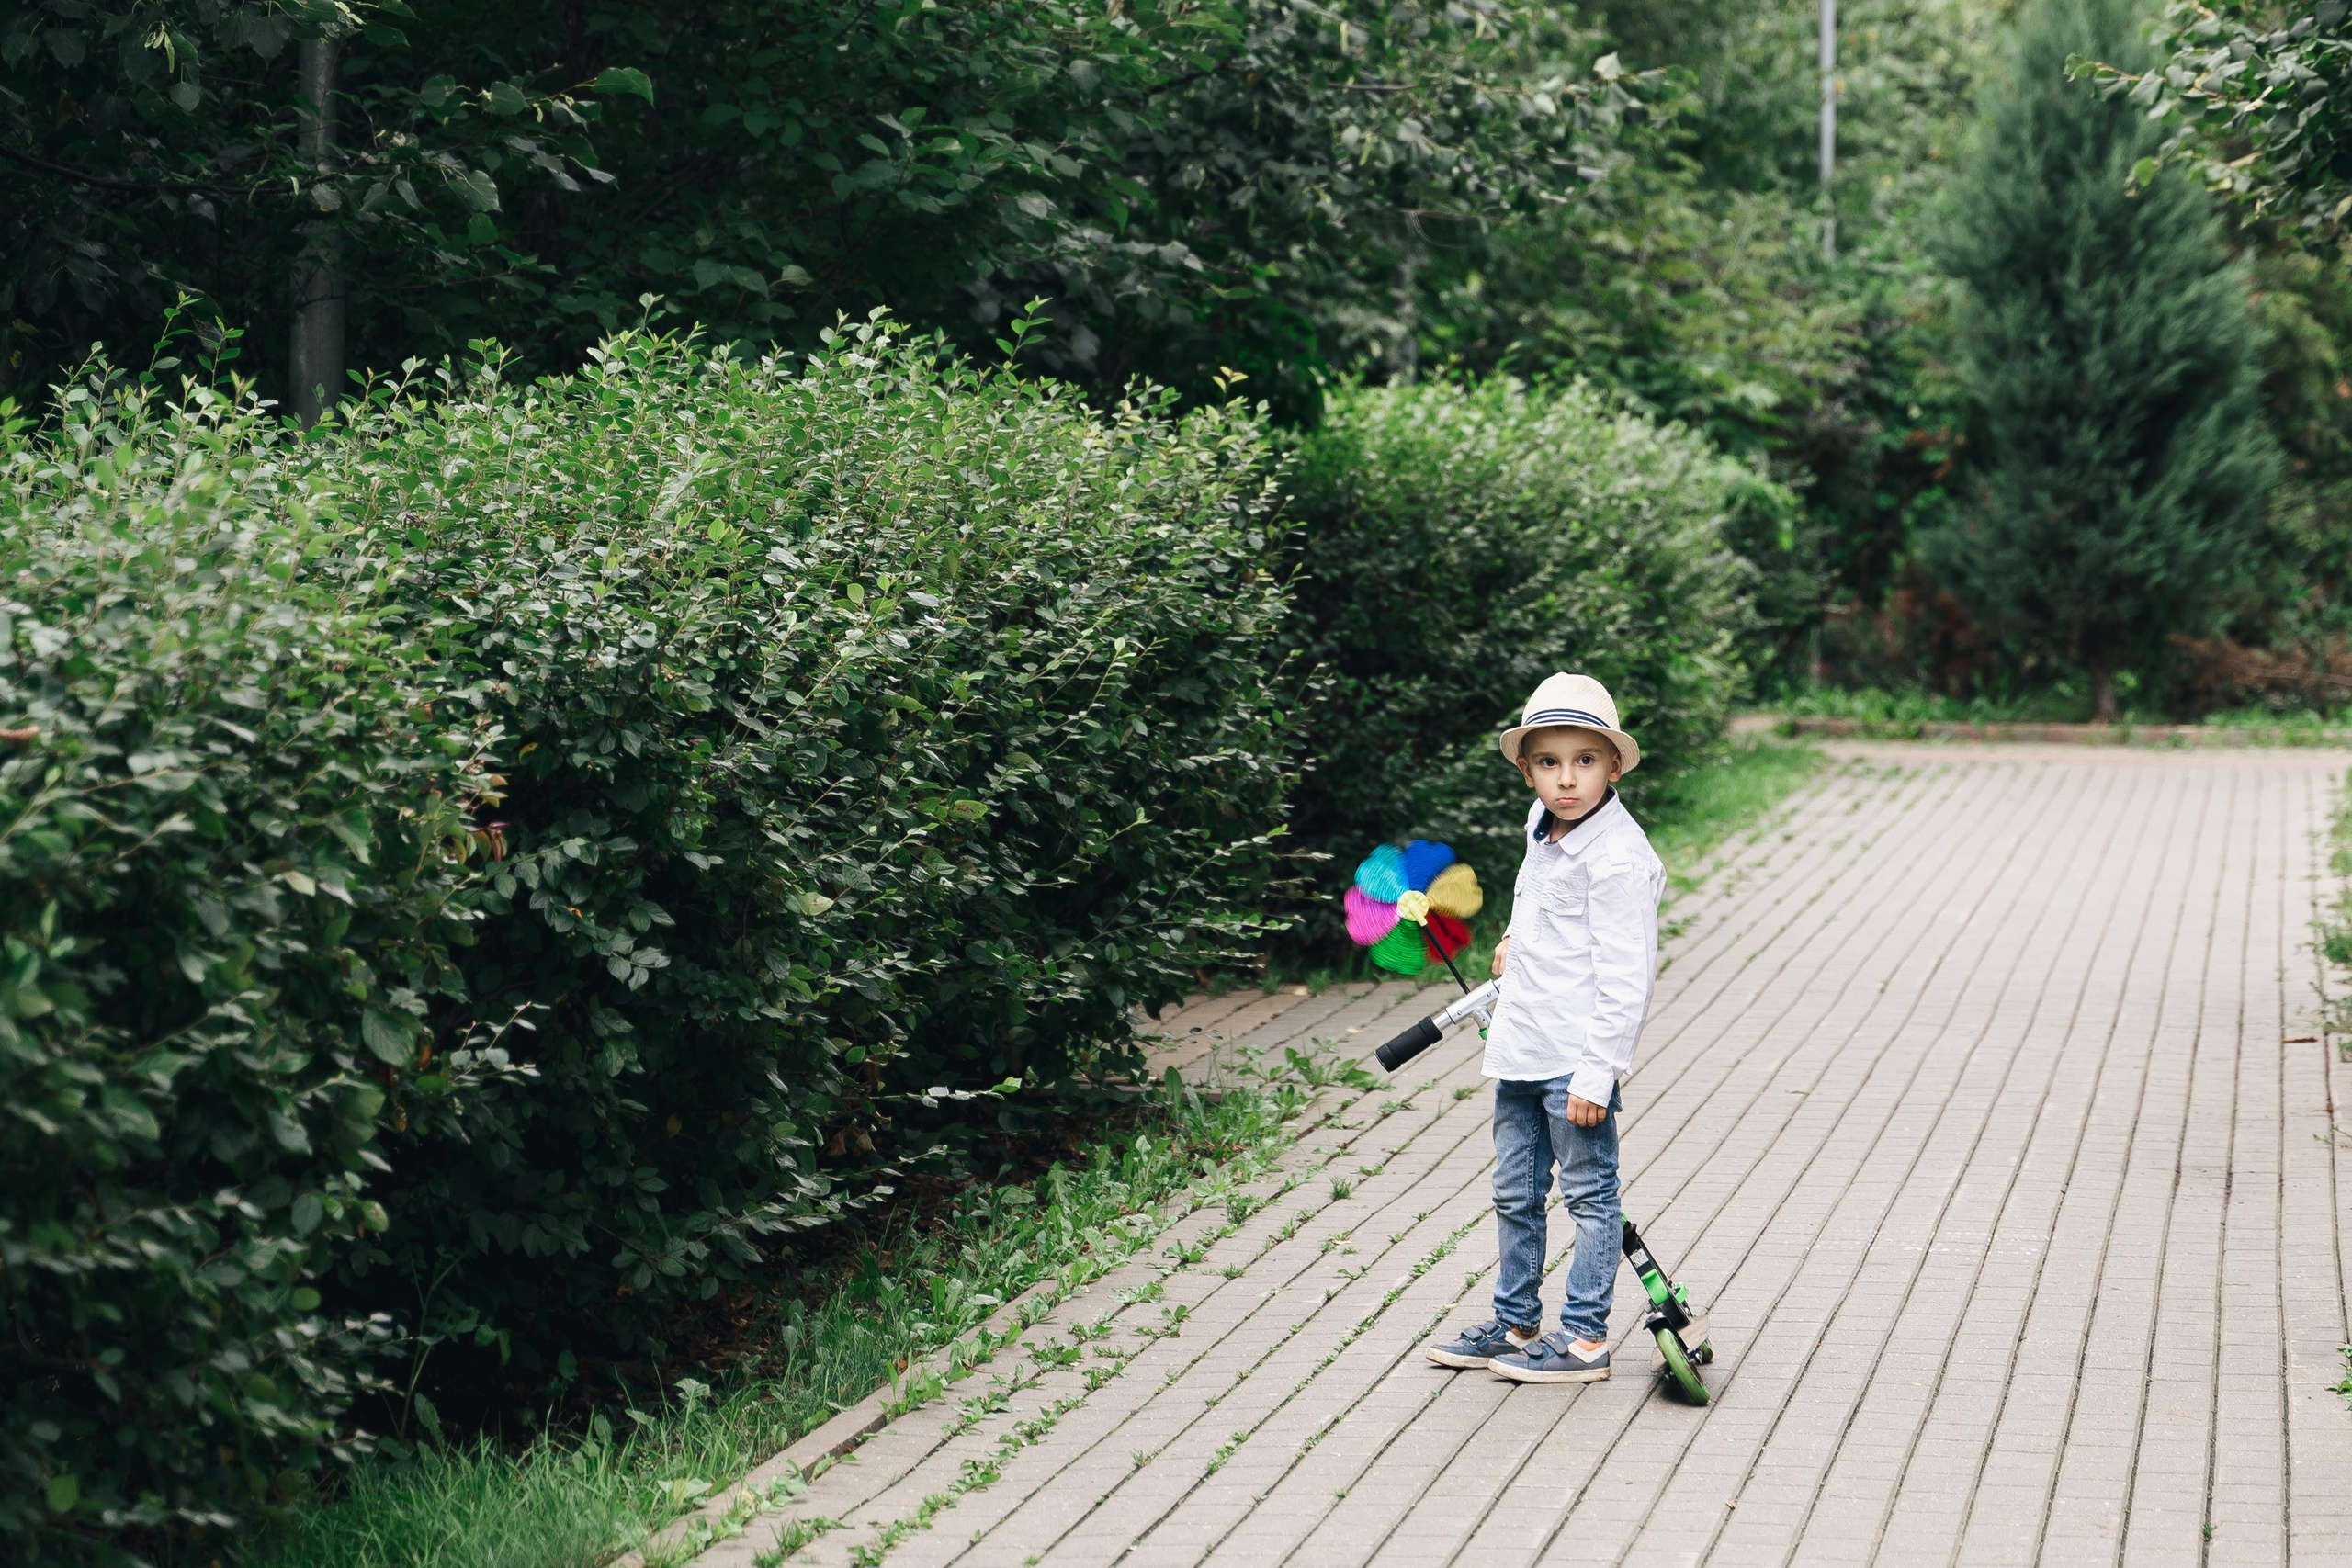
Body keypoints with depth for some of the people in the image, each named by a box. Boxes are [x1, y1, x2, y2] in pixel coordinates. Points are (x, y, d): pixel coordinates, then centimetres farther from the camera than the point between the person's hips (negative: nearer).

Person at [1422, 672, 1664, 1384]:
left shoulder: (1618, 857, -18)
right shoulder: (1544, 827, 7)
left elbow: (1626, 977, -20)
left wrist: (1596, 1072, -21)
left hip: (1576, 1058, -9)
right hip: (1519, 1051, 9)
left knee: (1588, 1196, 3)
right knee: (1514, 1196, 17)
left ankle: (1584, 1338, 12)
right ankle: (1515, 1325, 30)